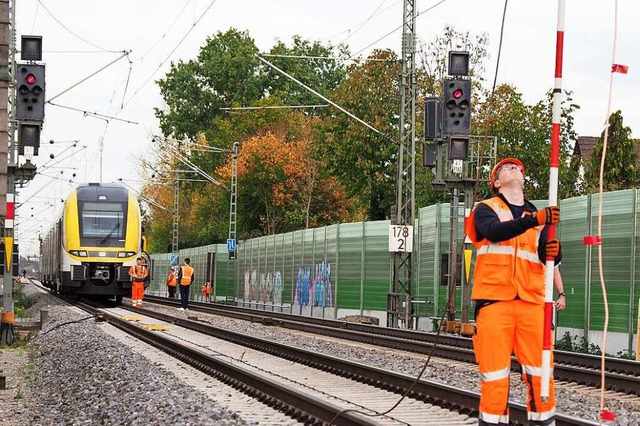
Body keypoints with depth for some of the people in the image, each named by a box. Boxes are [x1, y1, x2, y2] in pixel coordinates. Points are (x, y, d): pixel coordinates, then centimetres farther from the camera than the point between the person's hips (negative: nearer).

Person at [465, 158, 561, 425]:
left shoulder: (537, 216, 21)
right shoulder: (485, 210, 9)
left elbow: (547, 257, 8)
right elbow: (494, 231, -15)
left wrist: (554, 251, -17)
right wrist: (533, 220, -29)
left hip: (531, 301, 3)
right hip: (494, 299, -3)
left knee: (540, 368, -4)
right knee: (495, 372, -6)